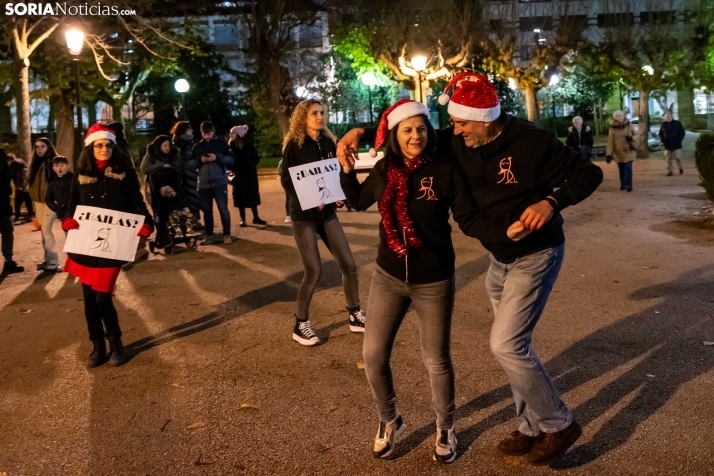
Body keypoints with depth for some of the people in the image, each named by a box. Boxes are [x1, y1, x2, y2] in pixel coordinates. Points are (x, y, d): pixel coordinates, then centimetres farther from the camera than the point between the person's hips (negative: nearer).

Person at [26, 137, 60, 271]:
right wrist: (33, 197, 11)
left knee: (46, 230, -9)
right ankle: (48, 259, 14)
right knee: (44, 230, 8)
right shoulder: (35, 162, 14)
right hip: (38, 200, 7)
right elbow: (31, 181, 20)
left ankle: (53, 261, -2)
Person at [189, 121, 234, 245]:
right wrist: (200, 160, -9)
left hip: (220, 183, -3)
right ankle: (209, 236, 19)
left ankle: (227, 235, 5)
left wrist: (218, 157, -16)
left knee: (223, 209, -4)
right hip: (203, 184, 3)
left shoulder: (221, 143, 3)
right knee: (207, 211, 10)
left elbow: (231, 159, -2)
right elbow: (189, 163, 9)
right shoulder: (197, 146, 11)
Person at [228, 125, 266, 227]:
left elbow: (256, 158, -4)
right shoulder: (231, 146, 0)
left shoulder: (248, 145, -6)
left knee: (252, 196, 5)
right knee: (240, 197, 4)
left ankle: (256, 218, 16)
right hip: (238, 176, 1)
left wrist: (250, 167, -17)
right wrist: (232, 169, -13)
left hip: (249, 175, -1)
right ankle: (242, 219, 11)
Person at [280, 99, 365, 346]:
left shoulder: (328, 142, 7)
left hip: (327, 212, 5)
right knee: (314, 271, -7)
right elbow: (286, 180, -9)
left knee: (348, 264, 3)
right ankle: (300, 325, 11)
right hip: (303, 215, -5)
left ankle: (354, 315, 20)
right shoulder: (294, 144, -7)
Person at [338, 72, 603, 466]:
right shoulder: (460, 143, -8)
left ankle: (559, 425, 10)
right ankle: (532, 428, 31)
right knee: (512, 345, 14)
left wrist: (551, 202, -30)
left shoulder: (532, 143, -23)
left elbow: (589, 173, -15)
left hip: (536, 255, -7)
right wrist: (362, 132, -14)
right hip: (499, 258, 7)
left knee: (506, 345, -11)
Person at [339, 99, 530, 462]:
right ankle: (389, 420, 33)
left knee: (436, 360, 8)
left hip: (434, 281, -3)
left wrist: (505, 233, -26)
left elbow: (469, 220, -11)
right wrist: (346, 168, 5)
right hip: (388, 276, 4)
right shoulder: (383, 170, 0)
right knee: (373, 355, 6)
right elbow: (358, 202, 18)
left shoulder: (445, 171, -11)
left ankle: (445, 427, 34)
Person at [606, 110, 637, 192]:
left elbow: (634, 134, 13)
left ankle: (628, 185, -12)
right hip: (618, 152, 1)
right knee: (621, 170, 10)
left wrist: (631, 138, -12)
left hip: (628, 151, -1)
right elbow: (610, 142, -7)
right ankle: (623, 185, 22)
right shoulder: (613, 128, -5)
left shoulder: (628, 125, -1)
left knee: (628, 168, -11)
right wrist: (608, 154, -13)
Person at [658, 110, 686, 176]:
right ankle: (670, 171, 11)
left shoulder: (677, 123, 1)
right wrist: (663, 140, -3)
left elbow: (683, 132, 2)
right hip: (667, 145, 3)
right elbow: (660, 134, 15)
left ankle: (680, 168, 20)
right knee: (669, 159, 3)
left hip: (676, 145, -3)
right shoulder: (663, 124, 8)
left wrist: (679, 140, -12)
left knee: (677, 157, -5)